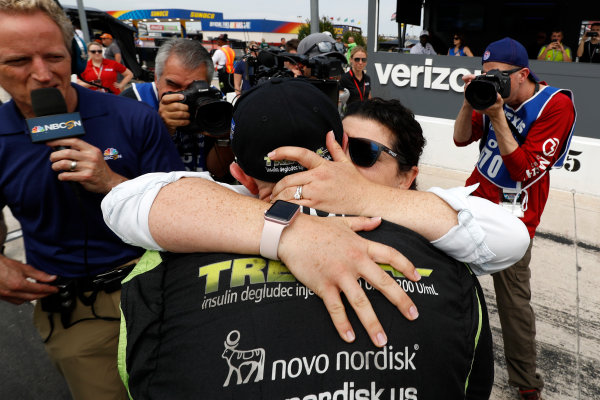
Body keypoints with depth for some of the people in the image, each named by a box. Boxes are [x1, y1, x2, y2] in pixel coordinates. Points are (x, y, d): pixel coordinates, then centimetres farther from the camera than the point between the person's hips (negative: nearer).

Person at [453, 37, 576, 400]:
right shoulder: (494, 95, 2)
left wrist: (497, 118, -26)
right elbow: (462, 139, 2)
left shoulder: (557, 106, -15)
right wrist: (470, 102, -15)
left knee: (514, 300, -2)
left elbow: (525, 171, -20)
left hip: (510, 217, -5)